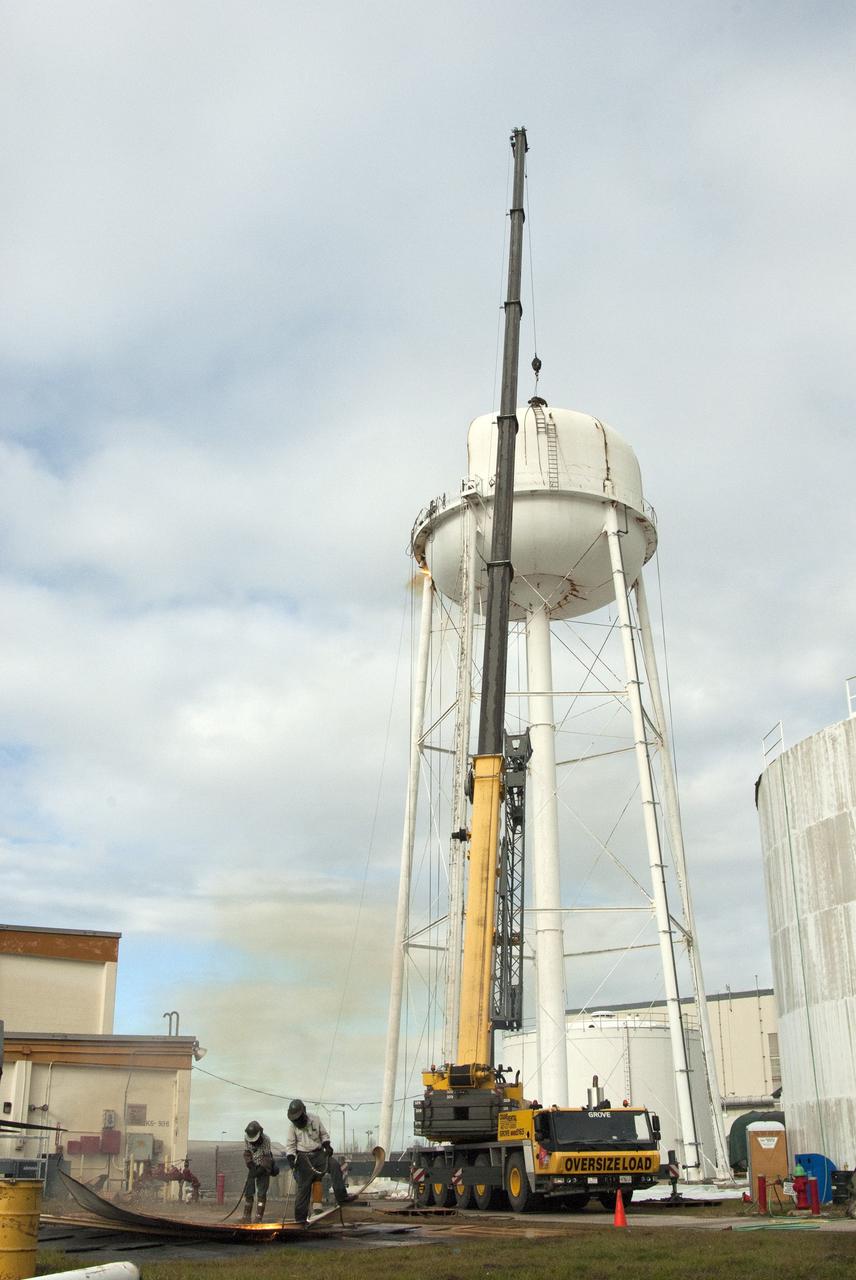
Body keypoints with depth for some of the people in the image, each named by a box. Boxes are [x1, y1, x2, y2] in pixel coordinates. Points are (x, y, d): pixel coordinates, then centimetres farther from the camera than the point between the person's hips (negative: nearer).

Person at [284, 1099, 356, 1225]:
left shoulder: (315, 1119, 3)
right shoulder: (292, 1125, -1)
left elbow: (324, 1134, 14)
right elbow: (290, 1144, -1)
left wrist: (327, 1145, -4)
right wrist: (291, 1158, -16)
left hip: (319, 1154, 1)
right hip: (304, 1157, -1)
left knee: (335, 1165, -23)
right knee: (303, 1187, -3)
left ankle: (341, 1197, -23)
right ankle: (300, 1218, 4)